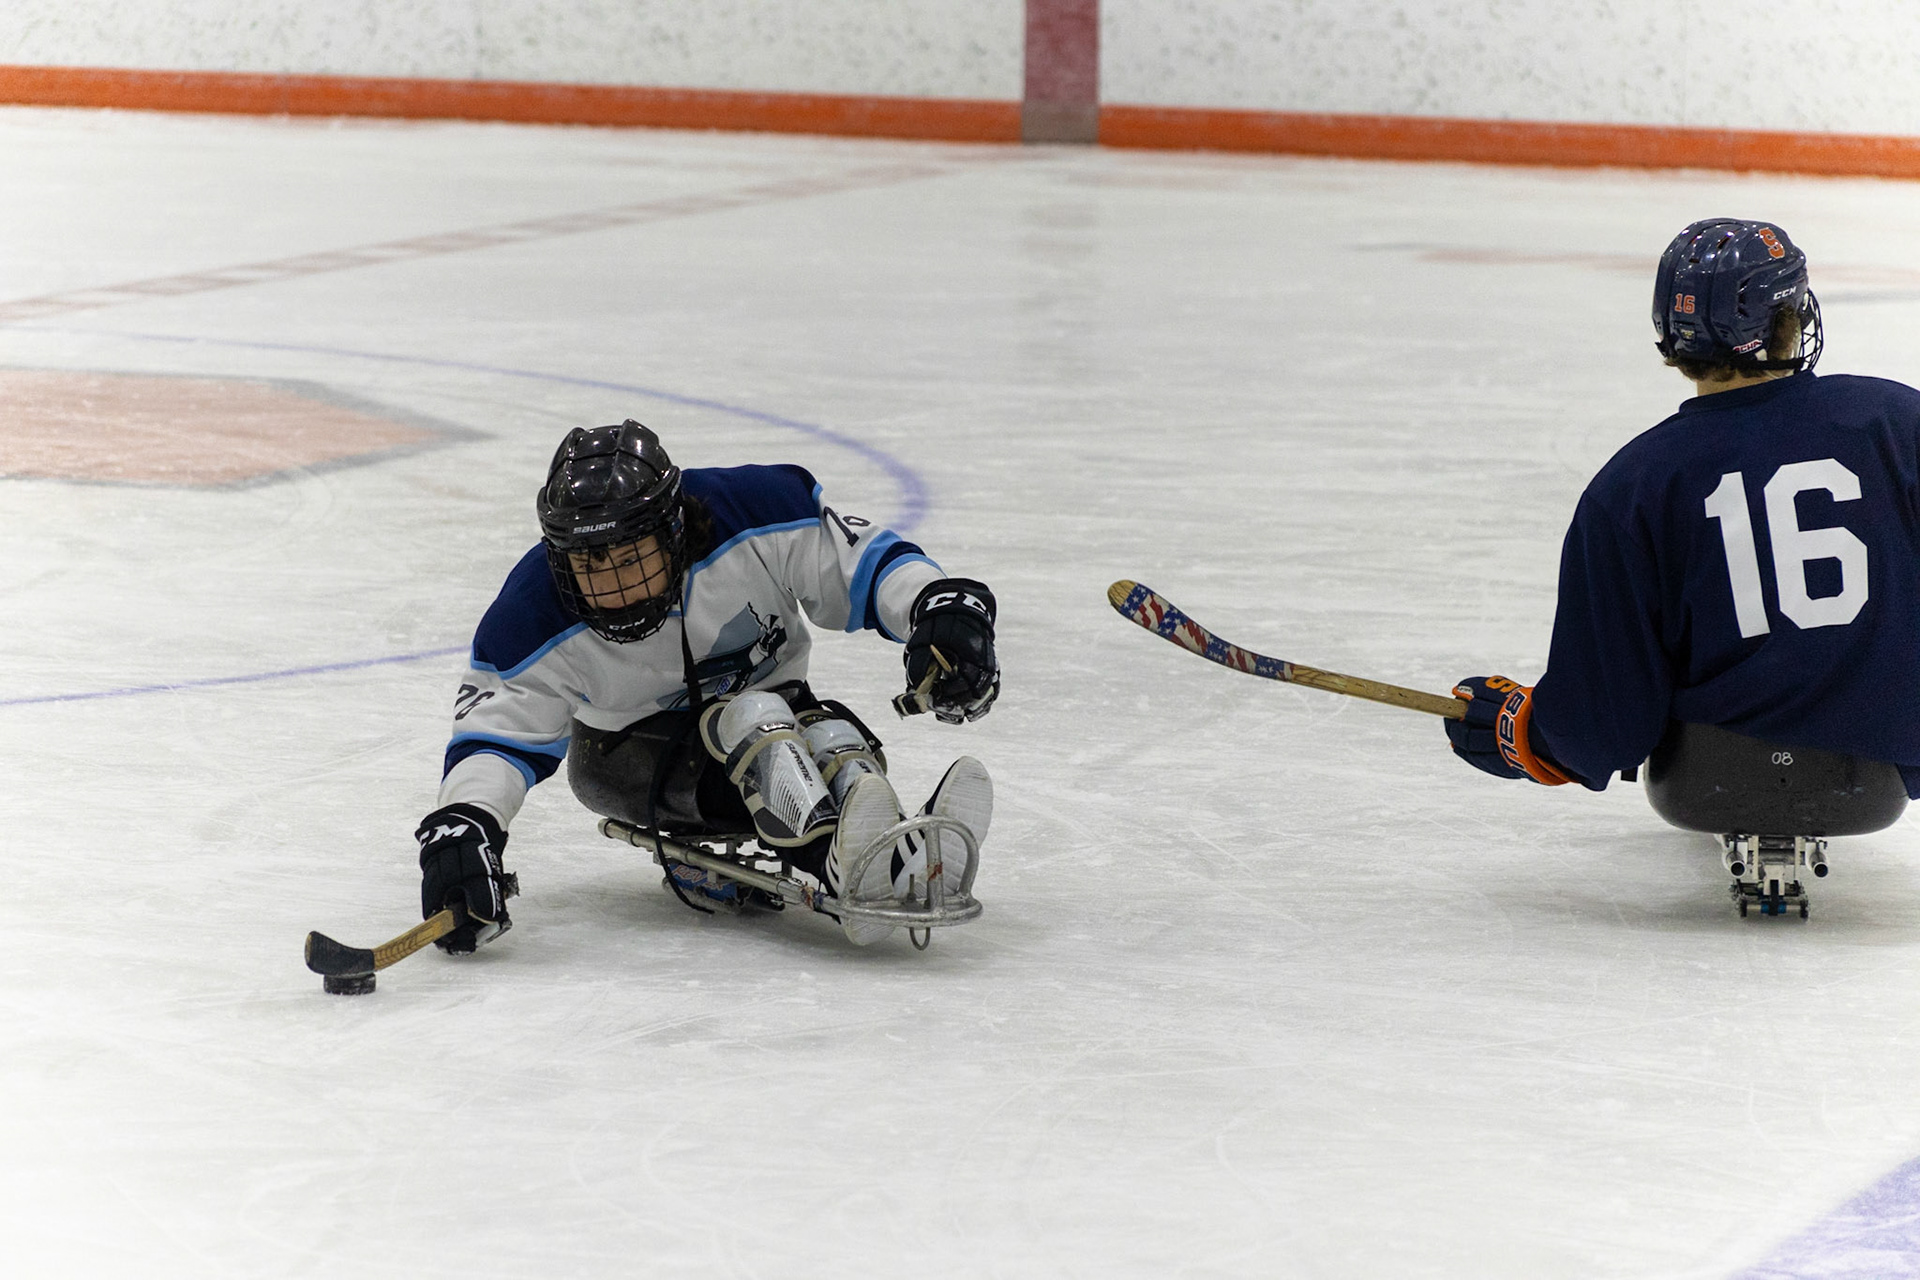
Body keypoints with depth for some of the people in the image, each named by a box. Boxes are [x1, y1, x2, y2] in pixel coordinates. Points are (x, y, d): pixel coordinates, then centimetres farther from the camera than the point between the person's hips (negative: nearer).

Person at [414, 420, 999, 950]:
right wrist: (458, 828, -40)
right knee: (749, 717, -33)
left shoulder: (754, 509, -24)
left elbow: (866, 562, -17)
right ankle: (852, 867, -57)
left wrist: (941, 606, -35)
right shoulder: (535, 618, -23)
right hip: (632, 754, -2)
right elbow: (497, 728, -22)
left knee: (832, 736, -32)